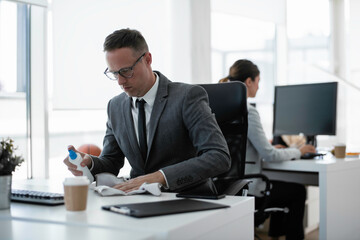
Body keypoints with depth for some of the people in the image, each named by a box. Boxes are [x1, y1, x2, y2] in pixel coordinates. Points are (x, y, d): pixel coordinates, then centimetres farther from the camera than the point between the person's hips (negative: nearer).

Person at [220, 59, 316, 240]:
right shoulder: (247, 111, -20)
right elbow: (269, 155, -18)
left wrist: (270, 148, 22)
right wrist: (298, 152, -2)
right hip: (245, 191, -8)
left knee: (280, 184, 30)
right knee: (299, 191, 13)